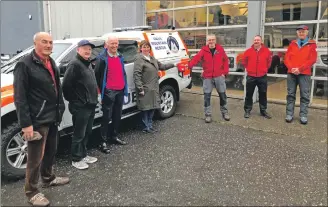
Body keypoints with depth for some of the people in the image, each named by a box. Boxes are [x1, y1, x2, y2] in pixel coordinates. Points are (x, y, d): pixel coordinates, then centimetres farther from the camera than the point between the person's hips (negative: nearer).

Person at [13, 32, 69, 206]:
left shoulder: (51, 63, 12)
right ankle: (31, 192, 19)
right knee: (35, 158, 2)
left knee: (50, 151, 22)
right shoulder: (25, 64, -14)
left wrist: (60, 109, 15)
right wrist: (26, 123, -21)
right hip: (37, 120, -8)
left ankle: (48, 178, 42)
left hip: (52, 117, 8)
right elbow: (20, 97, -18)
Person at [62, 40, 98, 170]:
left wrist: (94, 99, 14)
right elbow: (66, 85, -22)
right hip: (80, 107, -9)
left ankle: (83, 155, 31)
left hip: (90, 105, 10)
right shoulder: (75, 64, -15)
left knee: (87, 133, 18)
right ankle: (76, 159, 15)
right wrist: (73, 100, -14)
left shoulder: (88, 64, 15)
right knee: (79, 134, 1)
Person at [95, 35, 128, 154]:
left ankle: (114, 137, 27)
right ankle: (103, 142, -1)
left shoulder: (120, 57, 15)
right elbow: (97, 74, -6)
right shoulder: (102, 58, -6)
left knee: (117, 116, 14)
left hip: (120, 91, 7)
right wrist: (102, 89, -7)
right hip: (109, 92, -7)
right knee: (107, 117, -5)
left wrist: (125, 87, 15)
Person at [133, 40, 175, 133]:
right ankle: (146, 127, 13)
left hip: (153, 89, 9)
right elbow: (136, 75, -19)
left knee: (152, 108, 14)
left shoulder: (152, 58, 15)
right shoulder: (139, 59, -12)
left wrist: (173, 65, 25)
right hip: (145, 89, -8)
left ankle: (150, 126, 27)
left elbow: (161, 66, 28)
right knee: (145, 108, 1)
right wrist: (140, 89, -23)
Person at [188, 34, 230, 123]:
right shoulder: (204, 50, -3)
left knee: (222, 95, 10)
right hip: (207, 77, -1)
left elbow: (226, 60, 8)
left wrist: (225, 72, 1)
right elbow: (196, 58, -17)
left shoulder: (220, 49, 2)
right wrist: (189, 65, -35)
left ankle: (224, 112, 27)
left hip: (219, 76, 1)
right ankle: (208, 115, 11)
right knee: (207, 96, 0)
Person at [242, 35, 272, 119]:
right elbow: (244, 61, 11)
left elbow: (269, 62, 13)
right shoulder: (248, 51, -3)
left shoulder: (266, 51, -1)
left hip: (262, 77, 1)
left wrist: (265, 69, 11)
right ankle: (247, 110, 16)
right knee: (249, 94, 5)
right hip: (251, 76, -1)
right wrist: (249, 69, 9)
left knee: (263, 94, 9)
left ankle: (263, 110, 21)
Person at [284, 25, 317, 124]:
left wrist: (300, 69, -14)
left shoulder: (312, 44, 6)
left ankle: (303, 116, 2)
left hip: (304, 74, -2)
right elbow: (287, 58, 6)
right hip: (291, 73, 2)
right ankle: (289, 114, 7)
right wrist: (292, 68, -11)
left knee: (305, 95, -2)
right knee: (290, 94, 3)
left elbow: (312, 59, -5)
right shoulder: (292, 44, 14)